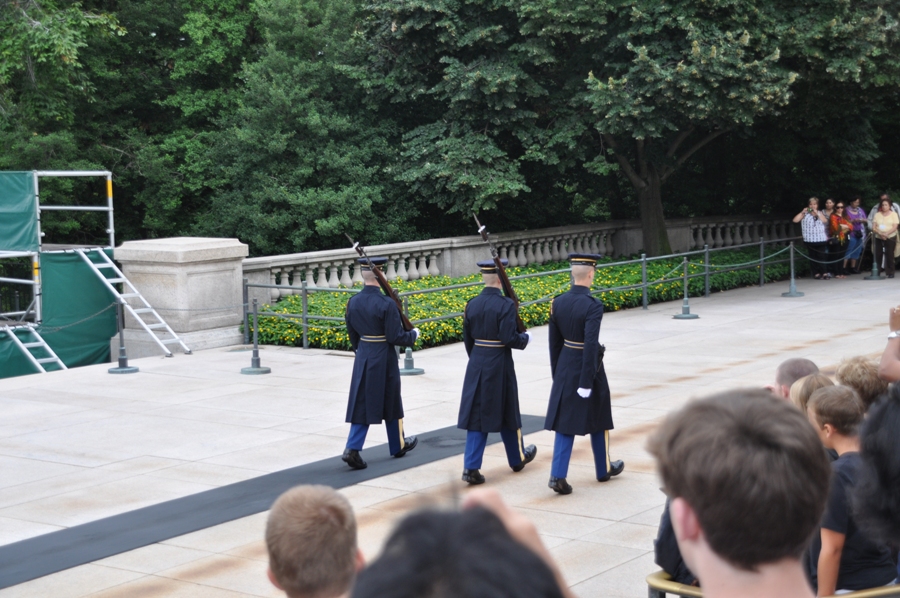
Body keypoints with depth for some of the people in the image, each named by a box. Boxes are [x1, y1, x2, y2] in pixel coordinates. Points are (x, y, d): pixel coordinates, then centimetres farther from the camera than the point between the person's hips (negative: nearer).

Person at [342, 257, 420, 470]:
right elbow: (396, 337, -17)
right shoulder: (386, 304, -19)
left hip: (362, 358, 5)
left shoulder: (353, 302, -1)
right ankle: (398, 445, 29)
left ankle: (352, 449, -6)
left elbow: (352, 335, 9)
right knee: (390, 403, 13)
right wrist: (413, 334, 1)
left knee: (362, 404, 8)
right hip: (384, 360, -5)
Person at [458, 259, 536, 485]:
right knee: (506, 412, 13)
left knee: (477, 414, 6)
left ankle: (471, 467, -2)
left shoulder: (472, 304, 2)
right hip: (500, 365, -4)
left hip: (476, 364, 4)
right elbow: (509, 338, -21)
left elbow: (467, 338, 9)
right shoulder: (506, 305, -15)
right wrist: (525, 338, -1)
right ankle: (518, 458, 33)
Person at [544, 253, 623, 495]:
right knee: (598, 419, 15)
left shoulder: (557, 303, -1)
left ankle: (558, 475, -5)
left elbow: (554, 343, 6)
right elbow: (591, 346, -24)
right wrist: (586, 382, -20)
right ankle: (603, 469, 31)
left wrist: (557, 374, 16)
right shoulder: (592, 306, -20)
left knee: (565, 422, 7)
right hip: (587, 368, -5)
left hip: (565, 368, 5)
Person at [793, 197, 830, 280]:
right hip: (809, 240, -1)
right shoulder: (805, 214, 5)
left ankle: (823, 272, 7)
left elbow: (825, 221, -3)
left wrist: (817, 214, -11)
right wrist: (802, 212, -10)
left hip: (821, 239, 1)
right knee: (813, 257, 1)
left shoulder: (820, 213, 14)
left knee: (821, 256, 0)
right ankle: (816, 273, 6)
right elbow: (795, 220, -5)